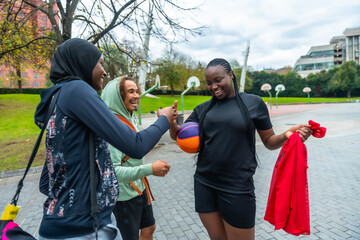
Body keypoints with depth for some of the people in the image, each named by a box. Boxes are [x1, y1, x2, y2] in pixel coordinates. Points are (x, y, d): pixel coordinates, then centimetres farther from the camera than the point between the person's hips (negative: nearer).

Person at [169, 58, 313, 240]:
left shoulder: (253, 103, -2)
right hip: (204, 184, 3)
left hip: (237, 187, -3)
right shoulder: (203, 109, 6)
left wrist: (286, 135, -17)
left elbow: (269, 141, 3)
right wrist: (171, 123, -16)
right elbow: (179, 135, 5)